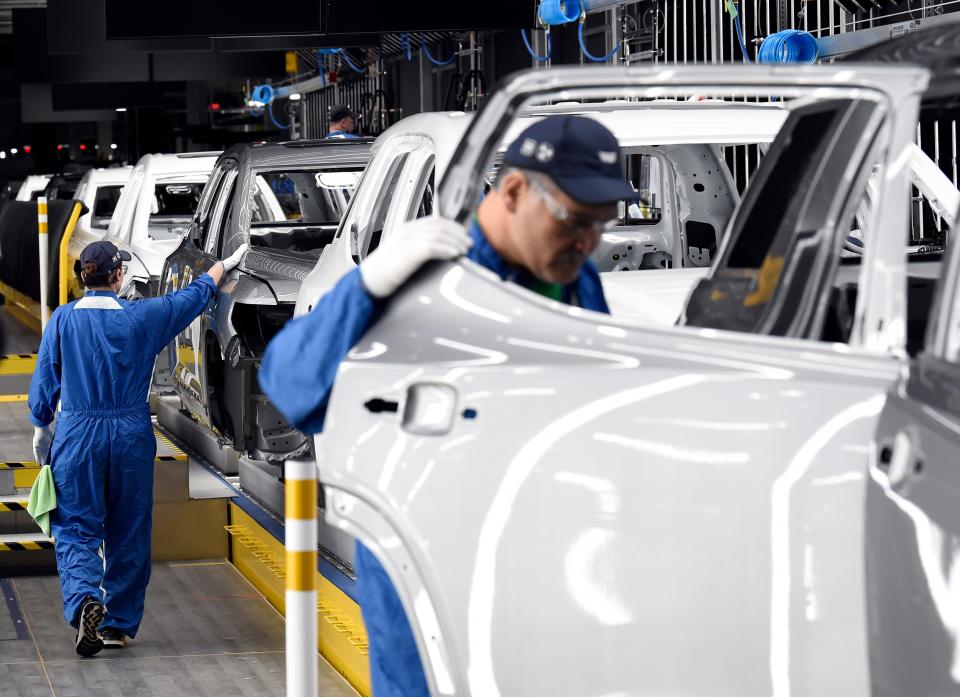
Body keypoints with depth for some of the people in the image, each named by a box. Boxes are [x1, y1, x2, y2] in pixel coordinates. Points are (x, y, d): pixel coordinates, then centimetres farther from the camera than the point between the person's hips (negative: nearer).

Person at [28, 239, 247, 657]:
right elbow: (195, 295, 11)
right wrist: (225, 266, 28)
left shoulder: (63, 319, -4)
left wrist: (41, 429, 15)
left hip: (77, 435, 0)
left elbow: (44, 380, 1)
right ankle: (119, 624, 18)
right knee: (128, 533, 11)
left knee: (75, 528, 2)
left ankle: (85, 601, -24)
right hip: (131, 437, 1)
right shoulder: (142, 317, -4)